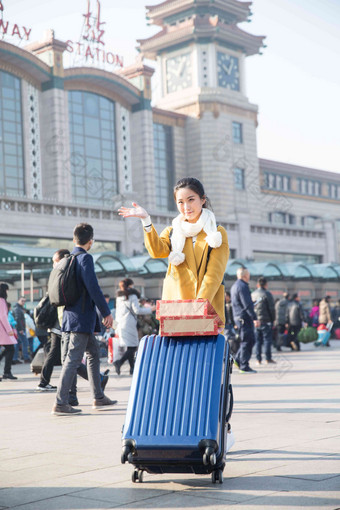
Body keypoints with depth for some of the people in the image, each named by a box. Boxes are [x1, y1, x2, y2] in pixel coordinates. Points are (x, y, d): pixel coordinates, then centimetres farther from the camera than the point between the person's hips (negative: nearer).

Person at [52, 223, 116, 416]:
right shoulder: (85, 258, -12)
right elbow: (93, 287, -19)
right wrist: (107, 312, -13)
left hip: (73, 314, 9)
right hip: (82, 317, -9)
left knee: (94, 353, 16)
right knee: (74, 358, -8)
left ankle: (99, 398, 21)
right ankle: (60, 403, -8)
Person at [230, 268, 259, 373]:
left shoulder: (234, 286, 17)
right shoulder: (242, 286, -15)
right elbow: (247, 304, -21)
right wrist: (254, 318, -21)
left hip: (238, 317, 10)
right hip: (244, 317, -10)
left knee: (250, 340, 15)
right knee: (247, 341, -5)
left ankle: (238, 359, 14)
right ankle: (244, 366, -3)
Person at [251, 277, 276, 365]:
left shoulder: (252, 294, 10)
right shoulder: (267, 294, -7)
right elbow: (271, 309, -8)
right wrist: (273, 320, 0)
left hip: (255, 321, 5)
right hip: (266, 320, -5)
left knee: (257, 341, 8)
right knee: (267, 339, 0)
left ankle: (258, 359, 8)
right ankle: (268, 358, 0)